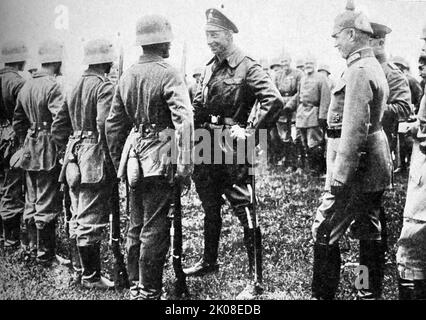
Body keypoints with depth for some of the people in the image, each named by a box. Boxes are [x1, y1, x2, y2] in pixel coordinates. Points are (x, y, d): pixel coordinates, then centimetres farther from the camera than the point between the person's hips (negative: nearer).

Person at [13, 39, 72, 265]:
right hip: (48, 153, -8)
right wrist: (60, 150, -17)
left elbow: (18, 121, 16)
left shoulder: (26, 86, 11)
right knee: (47, 205, -2)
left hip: (30, 152, 8)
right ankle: (45, 255, 6)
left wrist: (26, 143, 19)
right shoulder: (53, 87, -15)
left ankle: (33, 247, 28)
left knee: (31, 202, 16)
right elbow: (60, 121, -25)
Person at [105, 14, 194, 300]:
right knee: (155, 227, 1)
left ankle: (135, 284, 29)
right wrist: (185, 162, -22)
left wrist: (118, 161, 22)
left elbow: (113, 124, 15)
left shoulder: (127, 76, 11)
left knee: (136, 224, 17)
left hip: (134, 158, 7)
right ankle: (148, 290, 10)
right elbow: (184, 120, -23)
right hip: (159, 159, -7)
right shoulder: (168, 75, -11)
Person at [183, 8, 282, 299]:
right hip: (207, 149, 8)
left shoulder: (248, 68, -12)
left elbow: (275, 101, -23)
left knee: (246, 214, -4)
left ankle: (257, 281, 4)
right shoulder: (210, 68, 13)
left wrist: (250, 132, -20)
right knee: (210, 209, 21)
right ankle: (209, 262, 39)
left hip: (232, 148, -8)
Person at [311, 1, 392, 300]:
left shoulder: (358, 71, -17)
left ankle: (323, 294, 7)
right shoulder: (375, 67, 15)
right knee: (370, 233, 15)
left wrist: (339, 178, -24)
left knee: (325, 232, -2)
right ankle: (370, 293, 26)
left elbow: (354, 129, -24)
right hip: (375, 163, 10)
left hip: (356, 166, -10)